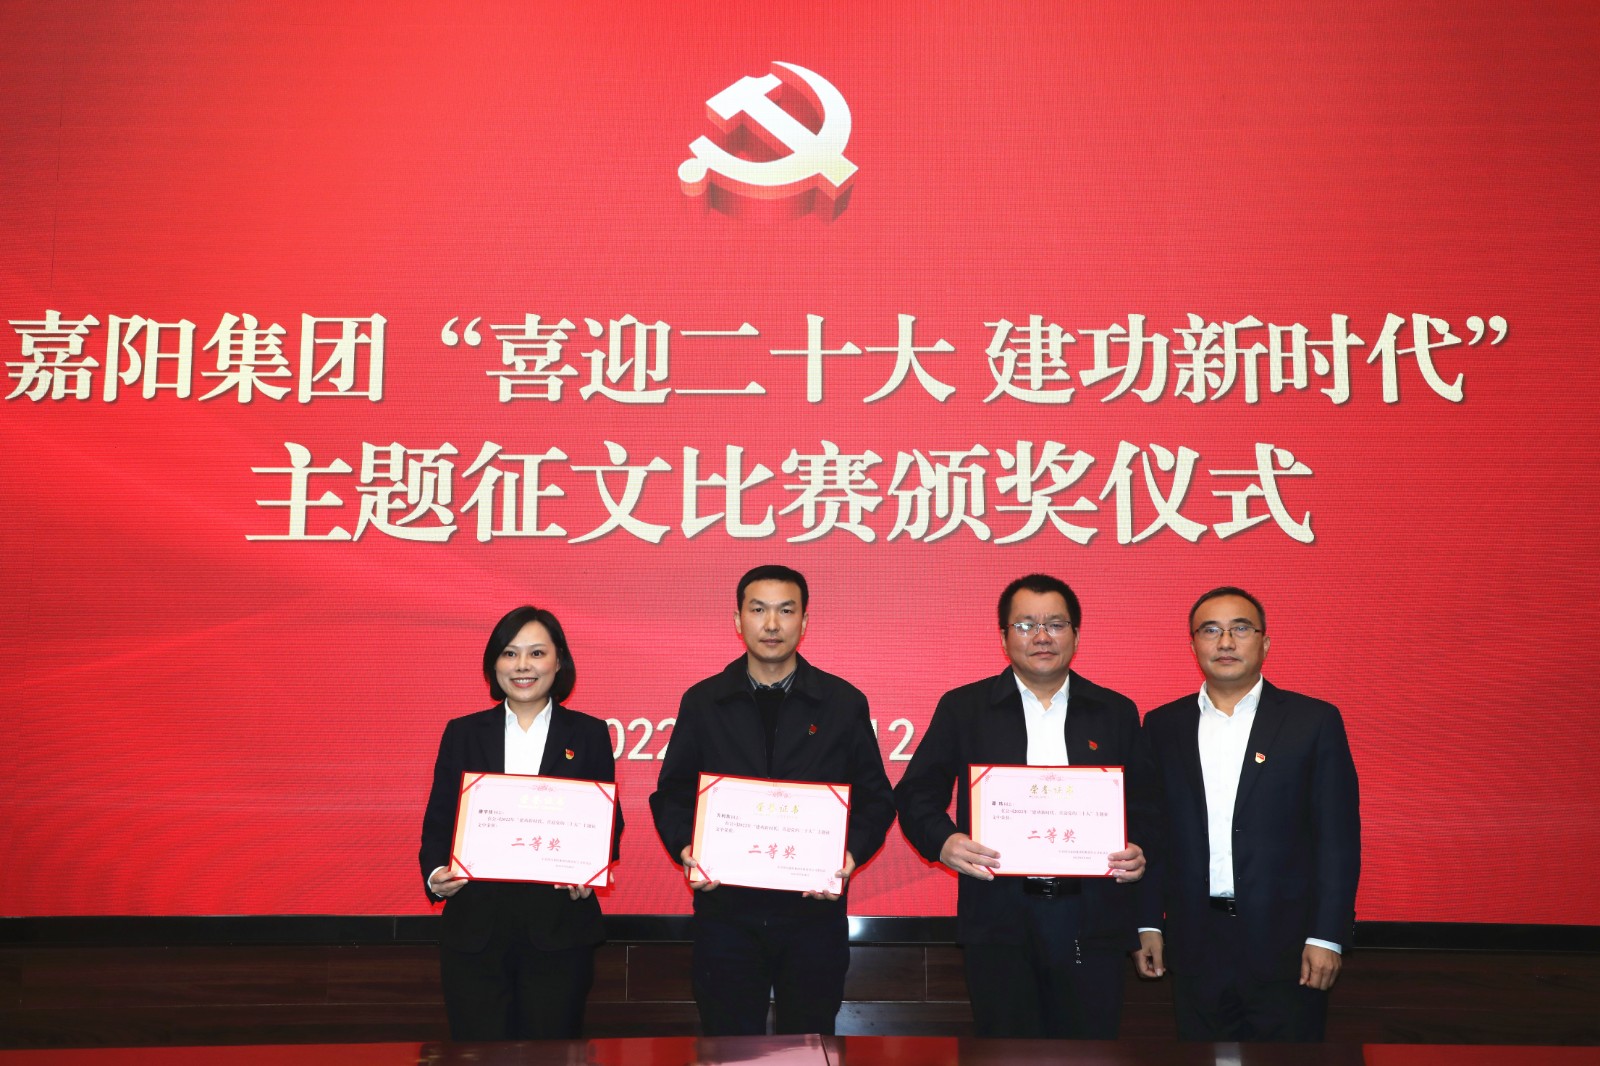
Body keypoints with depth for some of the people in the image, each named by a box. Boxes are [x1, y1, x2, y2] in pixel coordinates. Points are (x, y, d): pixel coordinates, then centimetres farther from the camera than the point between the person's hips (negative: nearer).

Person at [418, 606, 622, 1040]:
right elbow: (438, 822, 7)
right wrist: (435, 875, -12)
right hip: (474, 927, 1)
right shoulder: (462, 734, 8)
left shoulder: (588, 735, 5)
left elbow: (608, 824, 5)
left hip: (559, 927, -1)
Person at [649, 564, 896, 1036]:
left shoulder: (844, 702, 3)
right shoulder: (702, 702, 5)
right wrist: (686, 849, -10)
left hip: (815, 909, 0)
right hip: (725, 909, 0)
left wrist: (851, 854, -12)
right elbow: (671, 795, 8)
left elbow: (876, 799, 5)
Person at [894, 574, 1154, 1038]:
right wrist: (943, 841, -15)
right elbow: (916, 793, 4)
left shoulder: (1116, 712, 11)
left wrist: (1138, 851, -9)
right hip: (999, 917, -1)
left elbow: (1143, 804, 11)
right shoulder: (962, 708, 6)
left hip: (1092, 917, 2)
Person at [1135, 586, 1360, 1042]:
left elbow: (1338, 838, -4)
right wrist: (1148, 923, 4)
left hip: (1285, 944, -2)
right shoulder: (1163, 726, 6)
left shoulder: (1314, 721, -2)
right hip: (1194, 945, 2)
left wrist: (1327, 937, -9)